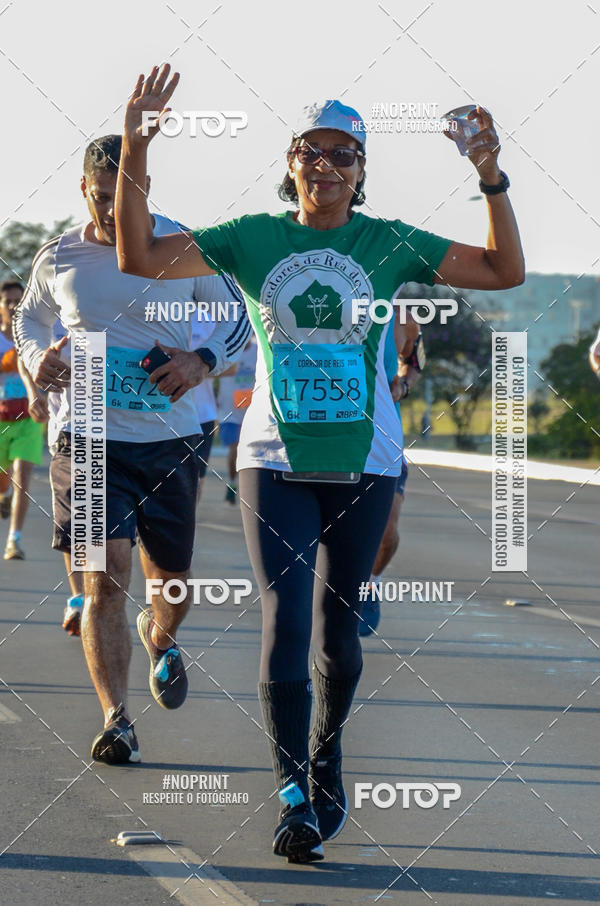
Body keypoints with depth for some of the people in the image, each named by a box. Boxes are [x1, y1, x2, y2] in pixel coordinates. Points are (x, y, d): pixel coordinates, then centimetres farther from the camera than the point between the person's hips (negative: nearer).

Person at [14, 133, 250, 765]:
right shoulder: (58, 257, 3)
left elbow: (239, 318, 7)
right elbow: (29, 320, 21)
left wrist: (203, 361, -13)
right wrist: (36, 360, -3)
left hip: (170, 438, 1)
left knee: (172, 581, 11)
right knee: (105, 578, -12)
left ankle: (159, 638, 47)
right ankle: (116, 719, -8)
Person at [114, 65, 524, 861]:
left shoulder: (390, 244, 0)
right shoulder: (252, 239, 0)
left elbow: (505, 271, -3)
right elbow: (139, 258, -4)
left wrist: (492, 180, -15)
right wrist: (134, 152, -14)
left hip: (365, 465, 1)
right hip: (276, 460, -1)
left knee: (337, 626, 9)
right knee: (285, 621, -12)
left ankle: (326, 755, 35)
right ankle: (294, 796, -6)